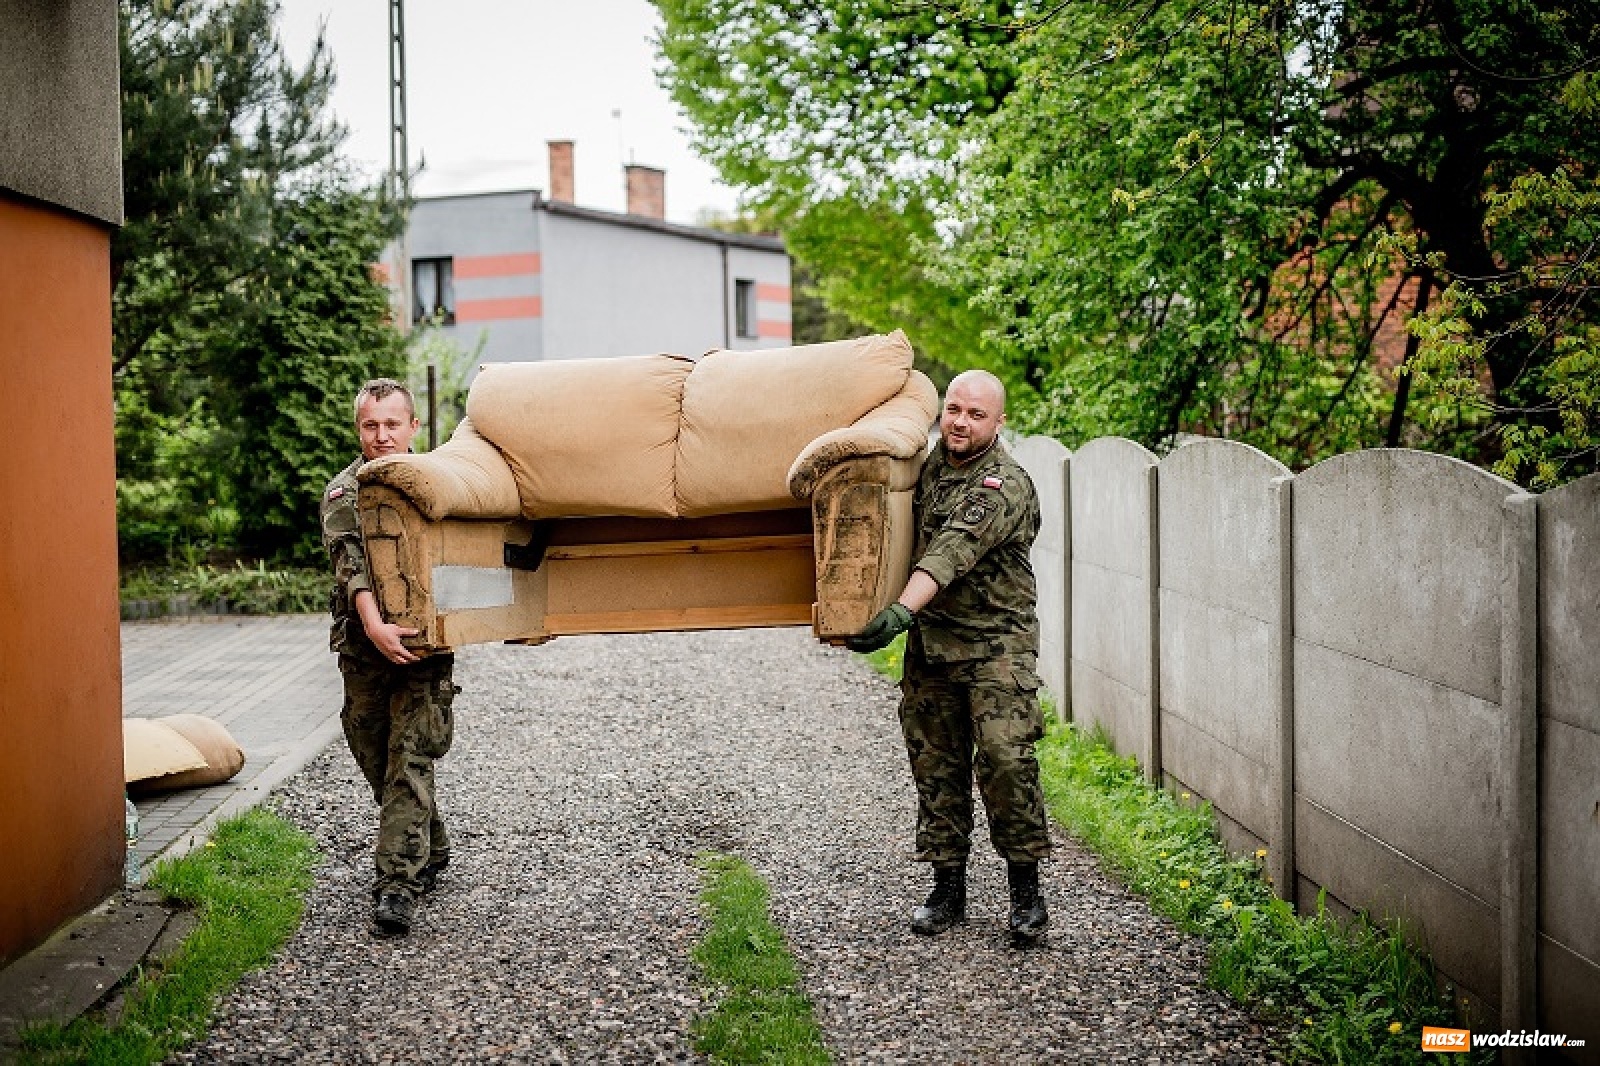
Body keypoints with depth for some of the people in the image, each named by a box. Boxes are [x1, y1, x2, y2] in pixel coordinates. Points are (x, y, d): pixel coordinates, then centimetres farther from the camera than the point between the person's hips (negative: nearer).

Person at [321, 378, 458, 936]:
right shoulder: (345, 491, 0)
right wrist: (374, 625, -32)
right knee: (378, 761, 11)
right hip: (365, 649, 1)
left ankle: (398, 883, -12)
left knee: (409, 761, -11)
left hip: (424, 644, -1)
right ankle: (432, 853, 31)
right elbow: (350, 562, -17)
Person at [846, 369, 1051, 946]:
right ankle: (948, 888, 18)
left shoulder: (1007, 485, -15)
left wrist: (901, 612, -40)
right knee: (936, 767, 8)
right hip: (929, 643, 6)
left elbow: (952, 552, -29)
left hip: (995, 643, -6)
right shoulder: (925, 464, 7)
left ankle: (1026, 891, 1)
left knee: (1004, 759, -14)